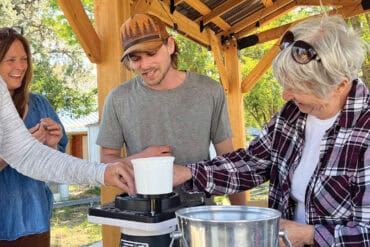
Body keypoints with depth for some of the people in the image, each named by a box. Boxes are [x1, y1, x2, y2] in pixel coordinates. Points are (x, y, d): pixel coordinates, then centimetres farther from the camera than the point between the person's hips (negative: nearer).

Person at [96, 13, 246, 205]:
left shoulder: (209, 92, -3)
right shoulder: (118, 99, -3)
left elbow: (227, 157, 3)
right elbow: (107, 159, 5)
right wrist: (137, 160, -15)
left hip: (198, 206, 3)